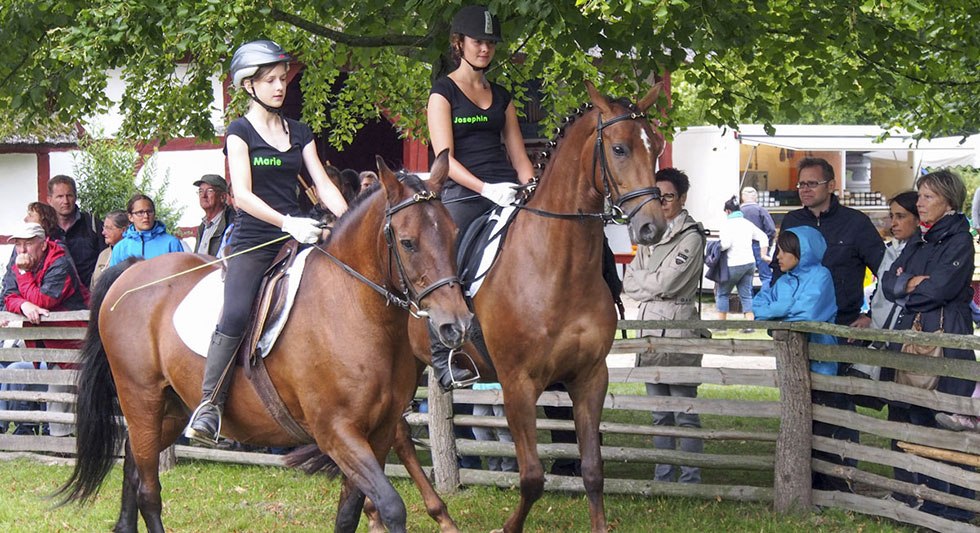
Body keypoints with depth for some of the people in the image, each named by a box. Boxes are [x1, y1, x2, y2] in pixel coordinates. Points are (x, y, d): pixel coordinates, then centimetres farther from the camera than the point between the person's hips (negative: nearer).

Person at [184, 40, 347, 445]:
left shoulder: (299, 133, 16)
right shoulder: (240, 132, 1)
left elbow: (324, 186, 10)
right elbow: (242, 194, -12)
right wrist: (287, 222, -25)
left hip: (296, 236, 5)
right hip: (252, 241, -5)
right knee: (236, 314, -25)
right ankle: (209, 405, -23)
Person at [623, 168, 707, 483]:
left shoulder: (691, 237, -7)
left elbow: (666, 282, -14)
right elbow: (629, 282, 11)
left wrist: (642, 281, 3)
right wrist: (654, 287, -6)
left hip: (679, 327, -8)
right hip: (649, 326, 8)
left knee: (685, 412, -6)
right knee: (660, 413, 12)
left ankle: (690, 479, -4)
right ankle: (662, 477, 18)